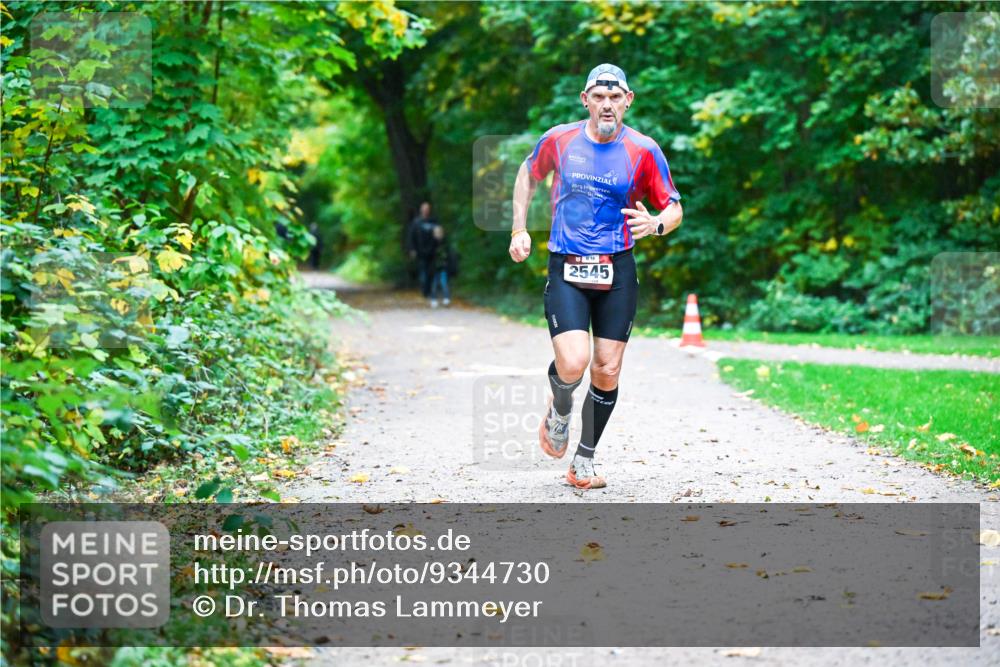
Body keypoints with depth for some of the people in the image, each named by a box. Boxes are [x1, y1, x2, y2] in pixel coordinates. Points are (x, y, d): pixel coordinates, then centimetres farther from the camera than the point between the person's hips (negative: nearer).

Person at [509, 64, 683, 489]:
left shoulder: (643, 150, -3)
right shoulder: (558, 140, -1)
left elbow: (674, 209, 3)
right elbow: (528, 174, 19)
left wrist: (656, 224, -21)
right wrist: (519, 230, 11)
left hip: (617, 271, 1)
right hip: (566, 269, -1)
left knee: (607, 371, 2)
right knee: (573, 363, -19)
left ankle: (584, 462, 21)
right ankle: (560, 409, 17)